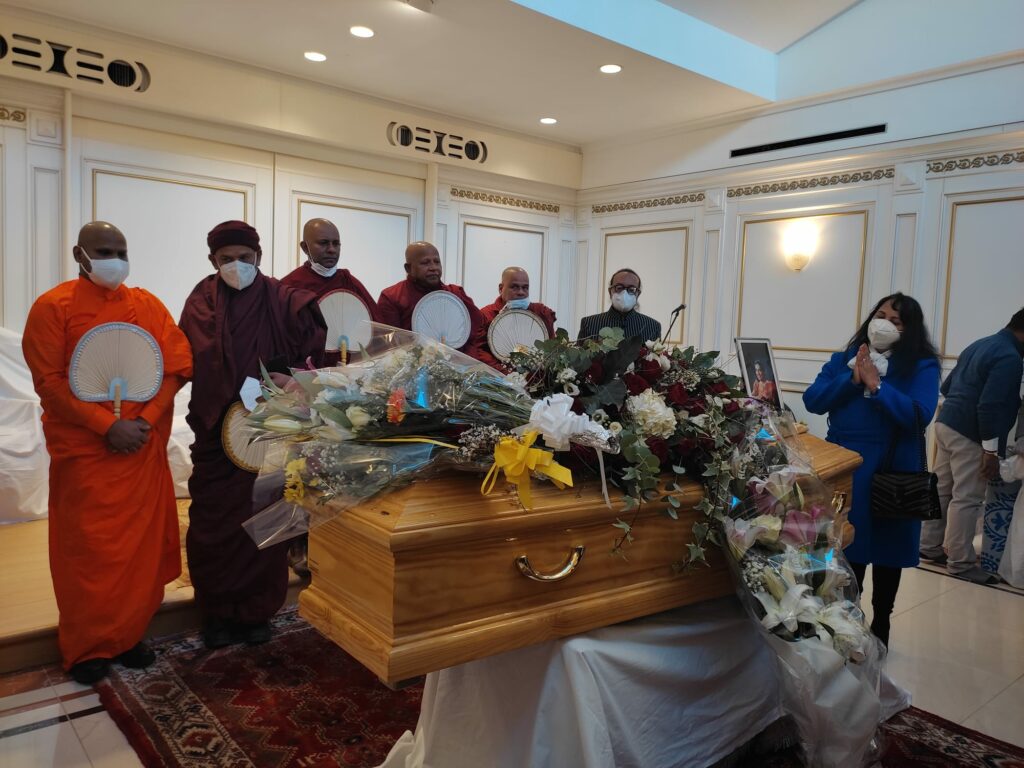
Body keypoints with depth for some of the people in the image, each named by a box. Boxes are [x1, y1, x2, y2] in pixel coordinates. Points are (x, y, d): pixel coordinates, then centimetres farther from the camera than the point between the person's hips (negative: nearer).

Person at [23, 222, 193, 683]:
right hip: (83, 450, -3)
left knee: (141, 546, 7)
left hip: (144, 449, 3)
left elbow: (178, 366, 2)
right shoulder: (52, 306, -1)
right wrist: (106, 425, -16)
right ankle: (86, 647, 20)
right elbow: (49, 381, -7)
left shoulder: (147, 305, 7)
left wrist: (146, 419, -11)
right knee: (87, 550, 5)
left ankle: (128, 635, 23)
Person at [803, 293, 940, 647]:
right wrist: (852, 379, -16)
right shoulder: (843, 359, 5)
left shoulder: (922, 366, -5)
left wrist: (877, 384, -24)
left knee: (885, 549, 13)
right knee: (845, 547, 12)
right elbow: (812, 400, -6)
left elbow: (919, 415, -19)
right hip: (843, 468, 2)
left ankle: (880, 625, 33)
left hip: (891, 473, -2)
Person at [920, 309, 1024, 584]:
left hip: (946, 423, 9)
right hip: (969, 434, -9)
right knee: (966, 499, -2)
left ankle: (930, 546, 24)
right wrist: (991, 451, -18)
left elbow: (947, 387, 19)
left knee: (942, 490, 15)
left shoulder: (981, 345, 13)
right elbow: (989, 407, -22)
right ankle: (960, 563, 6)